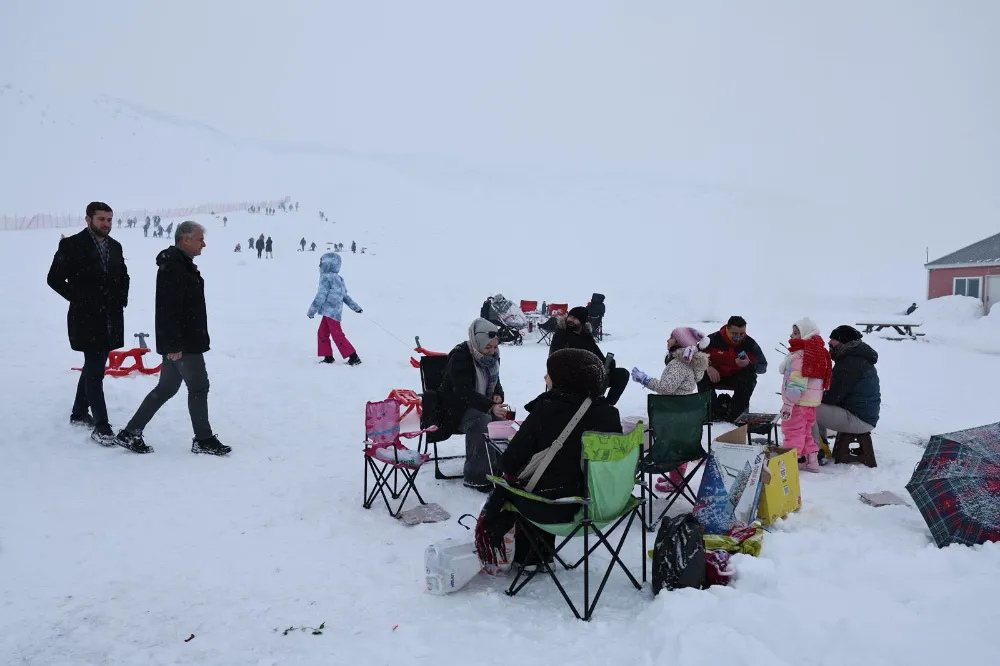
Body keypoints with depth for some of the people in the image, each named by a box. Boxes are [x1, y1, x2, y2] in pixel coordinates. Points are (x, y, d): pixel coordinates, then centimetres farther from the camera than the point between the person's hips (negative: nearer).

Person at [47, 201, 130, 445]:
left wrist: (123, 297, 7)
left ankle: (79, 413, 33)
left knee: (94, 367, 17)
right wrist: (79, 299, -11)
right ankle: (101, 427, -5)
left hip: (111, 319, 6)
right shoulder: (72, 245, -7)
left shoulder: (115, 246, 10)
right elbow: (55, 278, -7)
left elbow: (123, 276, 22)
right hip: (87, 318, -6)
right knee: (95, 370, -8)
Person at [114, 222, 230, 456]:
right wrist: (173, 345, -26)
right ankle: (203, 440, 10)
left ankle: (130, 433, 20)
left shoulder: (181, 264, 16)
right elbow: (169, 310, -25)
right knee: (199, 386, -1)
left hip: (181, 341, 10)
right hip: (181, 343, -10)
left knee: (166, 388, 14)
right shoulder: (173, 268, -18)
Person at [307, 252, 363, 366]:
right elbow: (345, 295, 19)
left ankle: (354, 357, -4)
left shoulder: (327, 278, -13)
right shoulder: (338, 278, 15)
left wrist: (312, 311, -9)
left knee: (338, 336, -6)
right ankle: (328, 357, 17)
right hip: (332, 312, 9)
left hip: (331, 312, -9)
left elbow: (321, 296, -15)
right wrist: (355, 307, 24)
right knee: (322, 333, 13)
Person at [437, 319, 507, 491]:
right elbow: (465, 392, -31)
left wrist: (498, 395, -7)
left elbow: (495, 381, 16)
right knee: (482, 422, -34)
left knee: (503, 421, -23)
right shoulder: (460, 356, -21)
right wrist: (491, 406, -43)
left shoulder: (492, 356, 1)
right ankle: (475, 476, -25)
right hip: (457, 407, -6)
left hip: (482, 406, 6)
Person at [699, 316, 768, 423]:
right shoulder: (713, 339, -13)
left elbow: (763, 367, -8)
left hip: (738, 376, 1)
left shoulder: (750, 343, -8)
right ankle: (716, 411, -18)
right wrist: (707, 367, -28)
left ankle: (734, 415, -21)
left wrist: (749, 364, -31)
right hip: (716, 374, 0)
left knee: (749, 378, -30)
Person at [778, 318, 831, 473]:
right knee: (806, 431, 20)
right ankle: (812, 461, 25)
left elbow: (797, 383, -25)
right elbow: (824, 380, 17)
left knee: (793, 432, -1)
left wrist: (788, 404, -22)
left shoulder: (799, 355, -21)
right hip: (812, 402, 9)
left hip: (799, 402, -9)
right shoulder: (819, 353, 11)